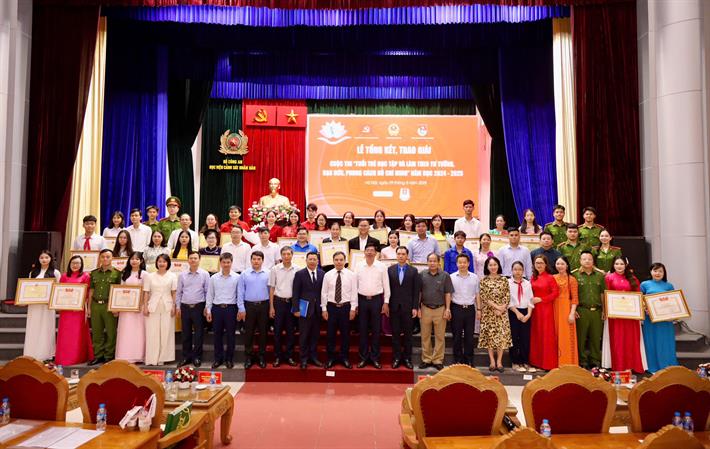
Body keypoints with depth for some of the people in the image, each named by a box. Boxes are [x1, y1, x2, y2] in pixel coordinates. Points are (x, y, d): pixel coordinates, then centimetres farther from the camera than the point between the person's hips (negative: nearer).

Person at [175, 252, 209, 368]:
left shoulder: (205, 274, -1)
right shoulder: (182, 275, 7)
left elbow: (207, 292, 0)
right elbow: (178, 292, 10)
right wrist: (178, 306, 5)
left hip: (199, 307, -2)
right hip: (185, 307, 2)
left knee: (199, 333, 3)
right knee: (186, 333, 9)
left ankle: (197, 357, 13)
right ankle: (186, 356, 19)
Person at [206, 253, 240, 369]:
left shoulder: (237, 278, -3)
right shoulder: (214, 278, 5)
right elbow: (210, 295, 9)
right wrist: (208, 310, 5)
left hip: (231, 308, -2)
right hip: (217, 308, 2)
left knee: (230, 335, 6)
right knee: (217, 335, 9)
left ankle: (229, 359, 19)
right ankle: (218, 359, 22)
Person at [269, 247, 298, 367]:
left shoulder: (297, 270, -4)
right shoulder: (274, 269, -2)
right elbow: (272, 288, 2)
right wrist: (271, 307, 0)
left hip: (292, 302, 0)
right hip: (278, 301, 0)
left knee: (290, 330, 8)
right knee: (277, 330, 6)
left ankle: (289, 356, 20)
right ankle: (277, 356, 17)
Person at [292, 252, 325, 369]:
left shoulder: (322, 274, 4)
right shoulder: (299, 274, -2)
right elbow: (296, 293, -4)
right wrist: (296, 309, -9)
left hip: (318, 309, 2)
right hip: (305, 309, -2)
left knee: (315, 335, 9)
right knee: (303, 336, 3)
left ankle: (313, 357, 21)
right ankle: (304, 359, 13)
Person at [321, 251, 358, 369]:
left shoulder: (351, 275, -1)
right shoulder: (327, 275, 1)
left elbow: (354, 292, -2)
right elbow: (324, 293, 2)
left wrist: (353, 308, -6)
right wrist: (324, 309, -1)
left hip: (346, 307, 0)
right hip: (331, 307, 1)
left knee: (345, 333, 7)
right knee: (331, 333, 6)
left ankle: (345, 358, 21)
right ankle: (330, 358, 19)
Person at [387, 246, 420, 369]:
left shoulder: (413, 271, 1)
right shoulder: (390, 270, 4)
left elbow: (416, 291, 0)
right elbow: (387, 289, 3)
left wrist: (415, 307, -5)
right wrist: (386, 305, -2)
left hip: (408, 307, -1)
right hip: (394, 307, 1)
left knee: (408, 334, 6)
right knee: (395, 333, 6)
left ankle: (407, 358, 15)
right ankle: (396, 358, 14)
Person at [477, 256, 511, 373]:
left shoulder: (504, 279, 4)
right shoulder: (484, 280, 0)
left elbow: (507, 296, 1)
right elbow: (484, 297, -6)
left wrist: (501, 308, -11)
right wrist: (496, 306, -13)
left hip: (502, 312, 1)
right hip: (488, 312, -1)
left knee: (502, 335, -2)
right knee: (490, 335, 1)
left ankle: (499, 362, 6)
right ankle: (492, 362, 9)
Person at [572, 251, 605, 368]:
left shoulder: (600, 275, 12)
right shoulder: (575, 275, 1)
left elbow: (603, 293, 13)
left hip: (596, 310, 3)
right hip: (581, 310, -3)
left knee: (596, 337, 8)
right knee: (581, 337, 0)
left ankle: (595, 361, 19)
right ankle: (582, 361, 10)